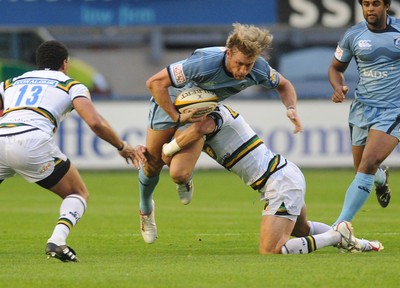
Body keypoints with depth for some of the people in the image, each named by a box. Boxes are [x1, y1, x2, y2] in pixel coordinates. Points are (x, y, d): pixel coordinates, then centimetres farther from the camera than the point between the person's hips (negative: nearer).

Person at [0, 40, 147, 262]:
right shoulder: (72, 86, 20)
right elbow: (96, 123, 6)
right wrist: (123, 148, 20)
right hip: (33, 142, -3)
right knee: (78, 194, 17)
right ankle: (57, 241, -9)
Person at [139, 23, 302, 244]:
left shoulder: (259, 69, -26)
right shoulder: (205, 63, -41)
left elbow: (283, 85, -2)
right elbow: (155, 83, -35)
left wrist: (291, 108, -22)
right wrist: (177, 118, -33)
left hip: (199, 113, 3)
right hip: (170, 102, -3)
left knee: (179, 174, -16)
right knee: (152, 166, 8)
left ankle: (185, 180, 23)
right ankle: (145, 209, 41)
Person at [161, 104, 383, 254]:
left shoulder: (217, 114, -17)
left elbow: (198, 129, -38)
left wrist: (169, 149, -24)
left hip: (281, 184, -11)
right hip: (286, 174, 11)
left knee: (269, 253, -13)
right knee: (301, 230, 35)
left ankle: (338, 236, -7)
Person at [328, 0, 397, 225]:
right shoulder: (353, 36, 2)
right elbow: (336, 67, 14)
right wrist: (338, 87, -7)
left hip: (393, 111, -3)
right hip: (363, 108, 3)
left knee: (369, 164, -20)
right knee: (363, 170, 9)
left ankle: (341, 224, -21)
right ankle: (381, 176, 50)